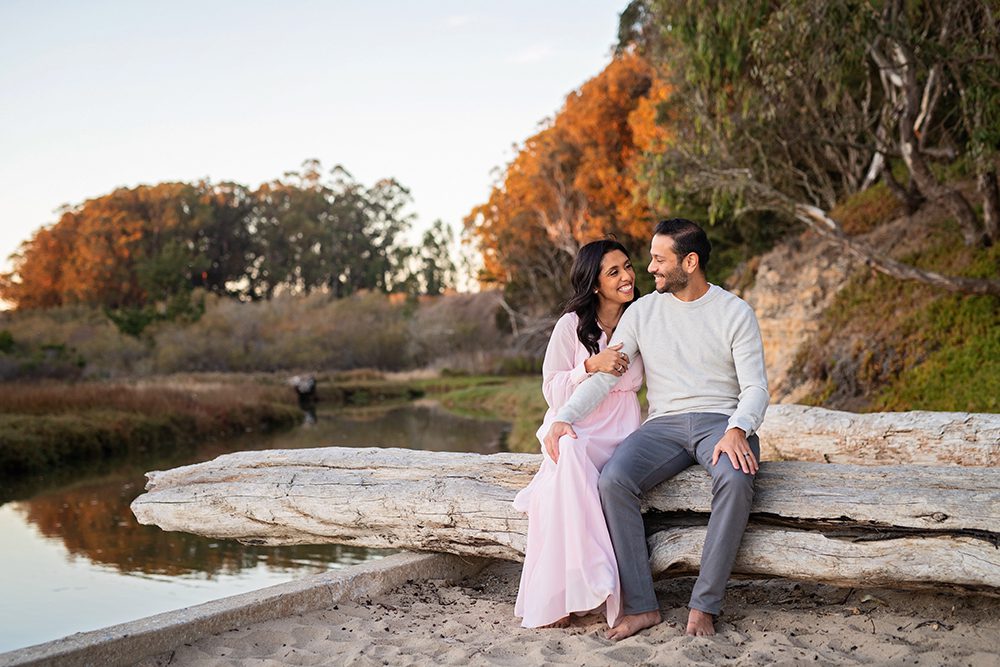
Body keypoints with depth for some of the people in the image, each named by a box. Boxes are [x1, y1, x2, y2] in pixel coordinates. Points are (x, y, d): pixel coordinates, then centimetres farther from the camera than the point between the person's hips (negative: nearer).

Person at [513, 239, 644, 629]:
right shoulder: (572, 326, 0)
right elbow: (552, 392, -1)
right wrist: (591, 366, -16)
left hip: (621, 436, 2)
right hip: (573, 430, -2)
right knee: (569, 471, -38)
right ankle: (555, 600, -35)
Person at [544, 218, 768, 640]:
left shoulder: (735, 313, 3)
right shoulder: (642, 312, 10)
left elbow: (755, 387, -4)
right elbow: (603, 375, 3)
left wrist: (737, 430, -25)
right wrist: (564, 418, -14)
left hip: (720, 420, -2)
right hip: (663, 424, 2)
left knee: (736, 479, -37)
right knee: (612, 480, -29)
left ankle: (704, 606, -27)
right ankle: (641, 606, -23)